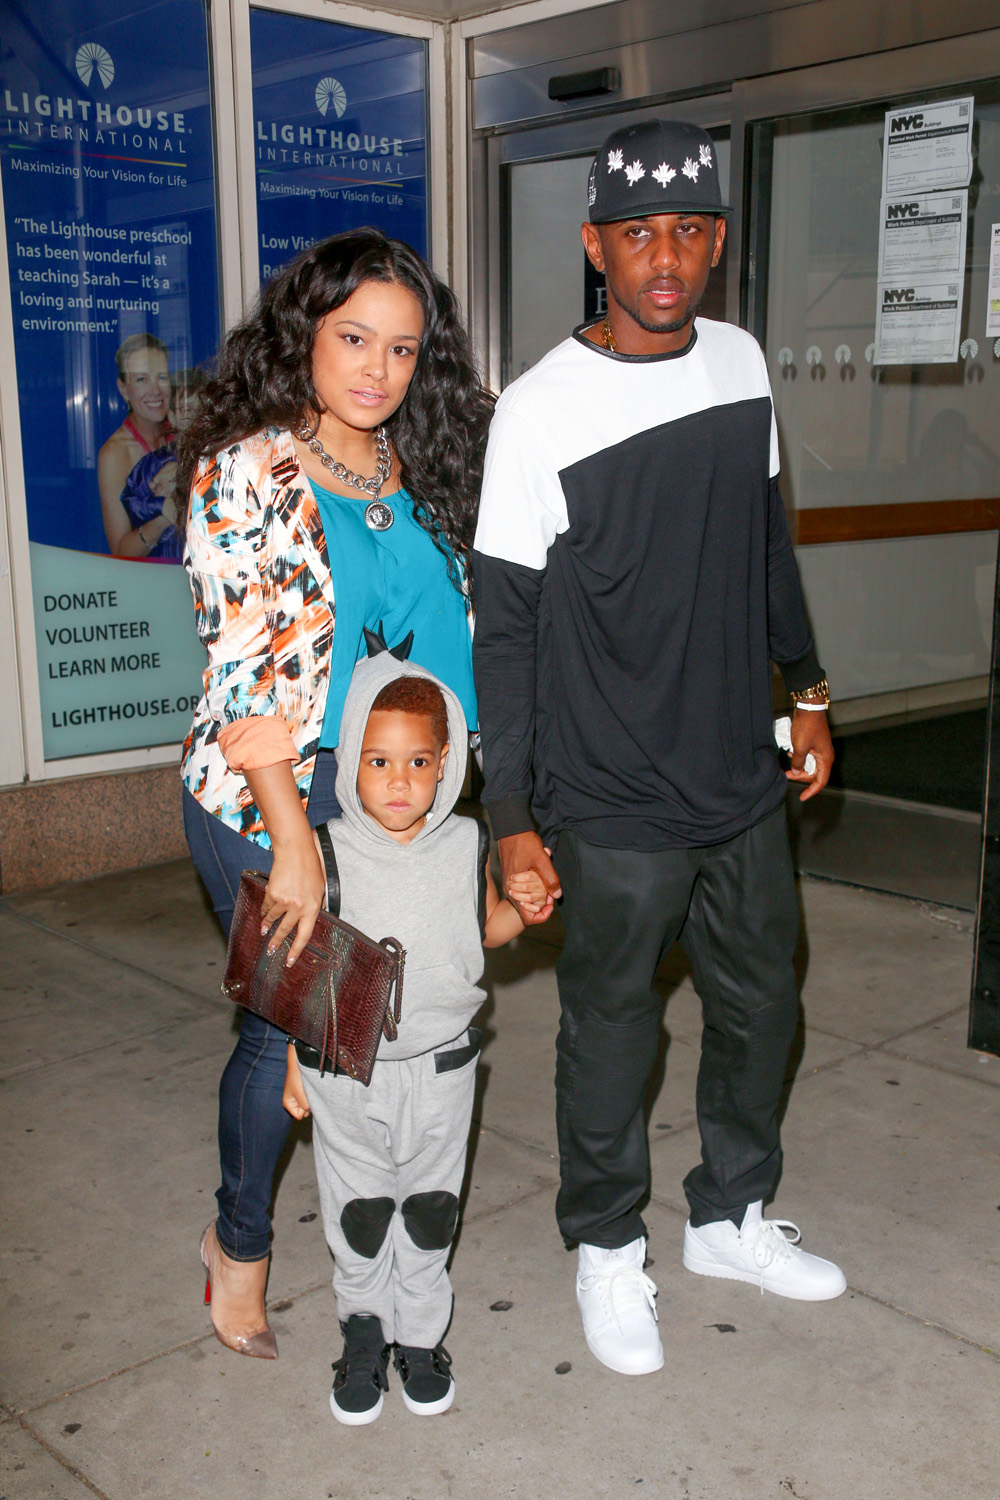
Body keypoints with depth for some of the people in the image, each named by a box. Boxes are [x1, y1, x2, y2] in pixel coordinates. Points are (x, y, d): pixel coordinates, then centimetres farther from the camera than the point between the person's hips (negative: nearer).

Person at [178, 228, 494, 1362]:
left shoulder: (418, 473, 7)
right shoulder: (251, 472, -13)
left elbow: (450, 623, 15)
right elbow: (245, 673, -19)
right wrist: (295, 842, -20)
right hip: (269, 799, -5)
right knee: (288, 1027, 6)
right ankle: (240, 1243, 33)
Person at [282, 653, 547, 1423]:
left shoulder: (465, 845, -7)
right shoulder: (328, 855, -12)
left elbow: (484, 928, 9)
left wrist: (523, 909, -12)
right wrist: (296, 1059, -1)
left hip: (441, 1067, 1)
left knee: (431, 1207, 15)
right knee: (358, 1209, 14)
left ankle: (420, 1332, 36)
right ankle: (364, 1322, 37)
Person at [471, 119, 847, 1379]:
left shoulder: (741, 363, 3)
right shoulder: (539, 411, -14)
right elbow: (503, 627, -12)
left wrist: (805, 683, 18)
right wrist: (512, 816, -12)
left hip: (743, 780, 6)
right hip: (613, 808, -5)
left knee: (760, 1004, 18)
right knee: (610, 1033, 9)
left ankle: (731, 1216, 41)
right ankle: (607, 1250, 33)